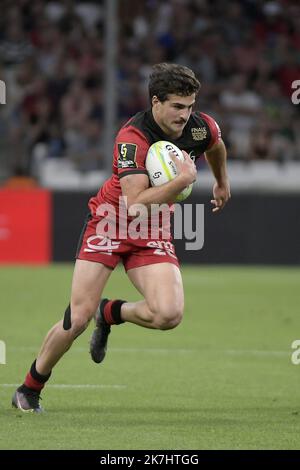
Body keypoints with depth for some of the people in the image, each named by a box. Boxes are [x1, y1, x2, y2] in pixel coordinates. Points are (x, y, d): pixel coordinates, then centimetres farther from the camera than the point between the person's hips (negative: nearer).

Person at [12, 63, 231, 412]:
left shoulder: (200, 127, -8)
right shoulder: (133, 137, -26)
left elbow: (215, 147, 19)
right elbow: (136, 202, -35)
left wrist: (221, 182, 35)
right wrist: (184, 179, -37)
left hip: (153, 231, 4)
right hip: (110, 221, -4)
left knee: (168, 314, -20)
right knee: (78, 318, -10)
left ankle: (111, 313, 12)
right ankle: (29, 389, 12)